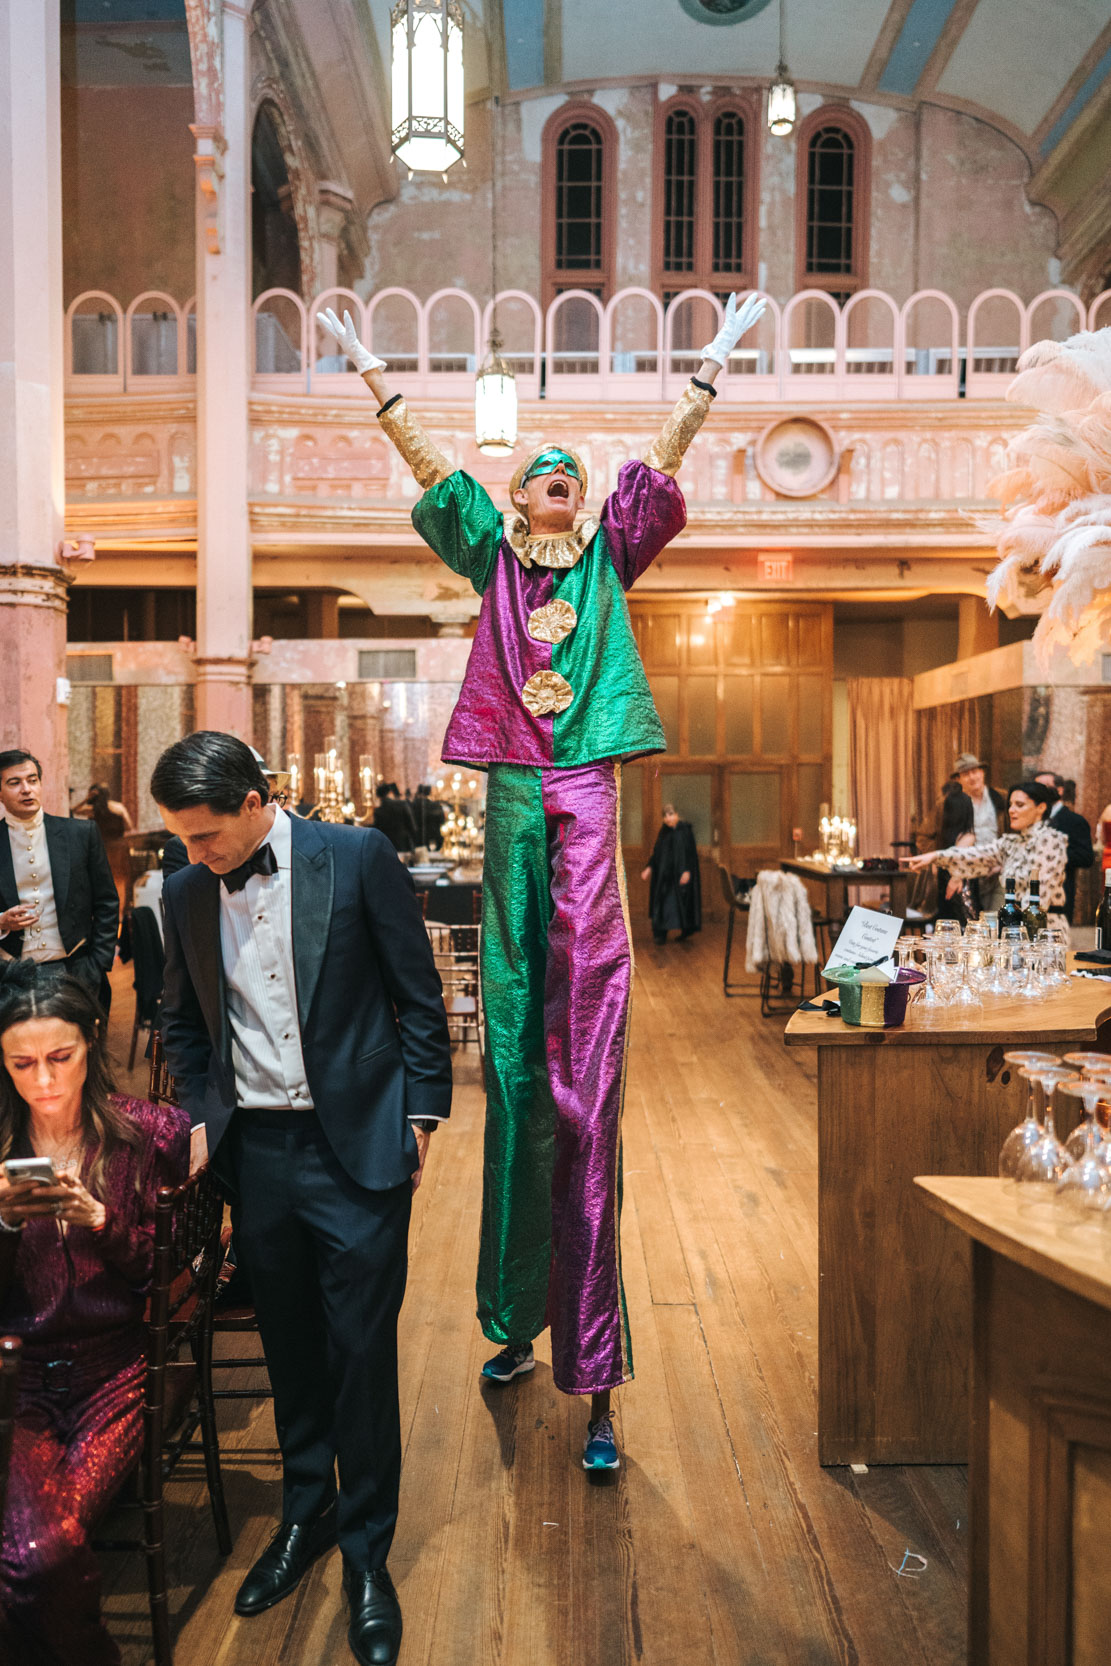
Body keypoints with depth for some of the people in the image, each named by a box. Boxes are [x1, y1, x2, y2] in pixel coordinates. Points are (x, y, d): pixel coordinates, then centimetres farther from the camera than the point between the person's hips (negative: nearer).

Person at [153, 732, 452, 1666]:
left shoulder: (358, 857, -8)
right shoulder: (186, 894, 3)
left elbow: (419, 993, -3)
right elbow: (182, 1021, 17)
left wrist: (422, 1114, -4)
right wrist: (202, 1115, 6)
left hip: (357, 1147, -3)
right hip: (254, 1157, 4)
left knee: (362, 1353, 4)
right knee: (289, 1346, 17)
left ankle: (367, 1552, 24)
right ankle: (306, 1513, 39)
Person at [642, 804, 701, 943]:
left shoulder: (686, 830, -6)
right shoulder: (663, 832, 7)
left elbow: (691, 852, -10)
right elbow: (656, 852, 11)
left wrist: (687, 871, -18)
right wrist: (649, 867, 0)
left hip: (681, 872, -4)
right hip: (664, 873, 4)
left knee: (682, 900, 1)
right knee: (663, 902, 1)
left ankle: (686, 930, 19)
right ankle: (661, 934, 4)